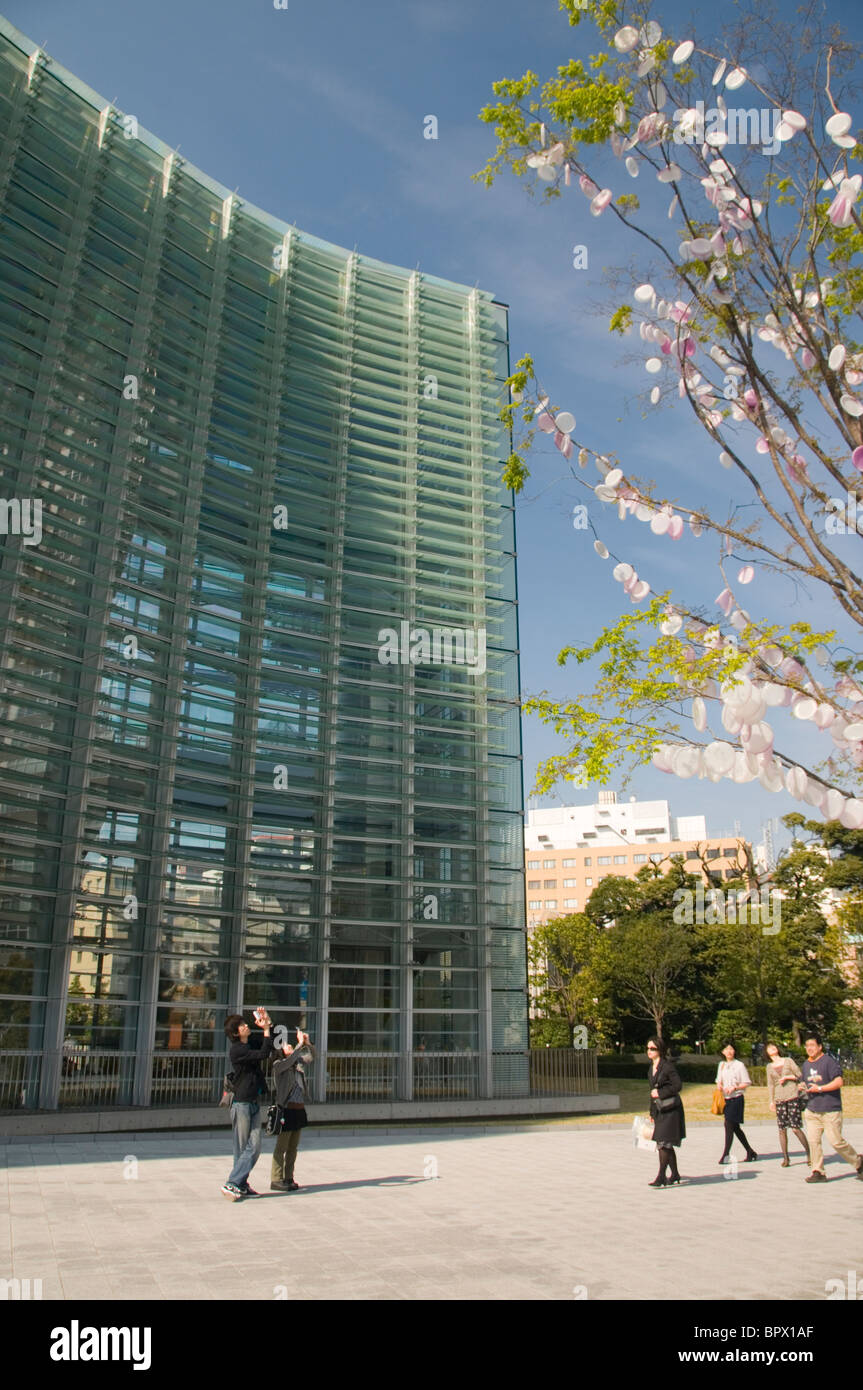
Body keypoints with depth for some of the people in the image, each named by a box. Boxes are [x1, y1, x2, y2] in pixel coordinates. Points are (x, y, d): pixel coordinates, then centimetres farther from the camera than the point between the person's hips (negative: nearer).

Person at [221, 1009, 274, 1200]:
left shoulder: (250, 1046, 12)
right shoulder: (237, 1050, -13)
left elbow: (273, 1046, 22)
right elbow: (263, 1054, -24)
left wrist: (268, 1023, 7)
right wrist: (266, 1029, -18)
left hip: (254, 1102, 7)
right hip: (241, 1103, -7)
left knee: (254, 1147, 1)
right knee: (242, 1148, -2)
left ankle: (240, 1185, 5)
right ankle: (233, 1184, 5)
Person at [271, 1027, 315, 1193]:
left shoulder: (297, 1062, 12)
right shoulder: (278, 1065, -7)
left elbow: (311, 1057, 16)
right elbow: (289, 1060, -26)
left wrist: (308, 1043, 0)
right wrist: (300, 1044, -24)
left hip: (299, 1109, 7)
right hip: (287, 1109, -7)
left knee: (293, 1148, 12)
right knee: (281, 1147, -2)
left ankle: (288, 1178, 20)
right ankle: (276, 1180, 4)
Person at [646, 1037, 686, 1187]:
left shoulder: (668, 1065, -13)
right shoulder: (651, 1068, 12)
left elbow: (677, 1086, -16)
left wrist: (660, 1093, -18)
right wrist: (652, 1112, 20)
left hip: (670, 1109, -8)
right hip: (658, 1110, 8)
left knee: (663, 1143, -10)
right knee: (666, 1145, 12)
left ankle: (661, 1177, -9)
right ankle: (675, 1174, 23)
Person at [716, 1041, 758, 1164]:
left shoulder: (739, 1065, -5)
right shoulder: (721, 1065, 12)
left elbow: (747, 1083, -5)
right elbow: (719, 1080, 19)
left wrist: (734, 1087, -17)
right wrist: (719, 1085, -3)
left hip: (736, 1098, -6)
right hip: (726, 1099, 6)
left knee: (729, 1125, -12)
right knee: (735, 1128, 10)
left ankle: (726, 1155, -10)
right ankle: (750, 1152, 23)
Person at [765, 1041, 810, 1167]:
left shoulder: (788, 1061, 6)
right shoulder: (769, 1067, 12)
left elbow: (800, 1075, 4)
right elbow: (770, 1084, 12)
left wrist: (786, 1077, -6)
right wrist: (771, 1101, 6)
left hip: (793, 1097, -3)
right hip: (779, 1099, 3)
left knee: (796, 1128, -10)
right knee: (782, 1129, -1)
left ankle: (809, 1153, 6)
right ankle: (785, 1158, 7)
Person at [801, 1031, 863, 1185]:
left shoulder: (829, 1062, -10)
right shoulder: (806, 1064, 13)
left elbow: (838, 1082, -17)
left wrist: (820, 1088, -19)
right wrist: (803, 1087, 6)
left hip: (830, 1110, -6)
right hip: (812, 1110, 6)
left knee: (836, 1141, -3)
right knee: (813, 1140, -2)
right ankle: (818, 1172, 4)